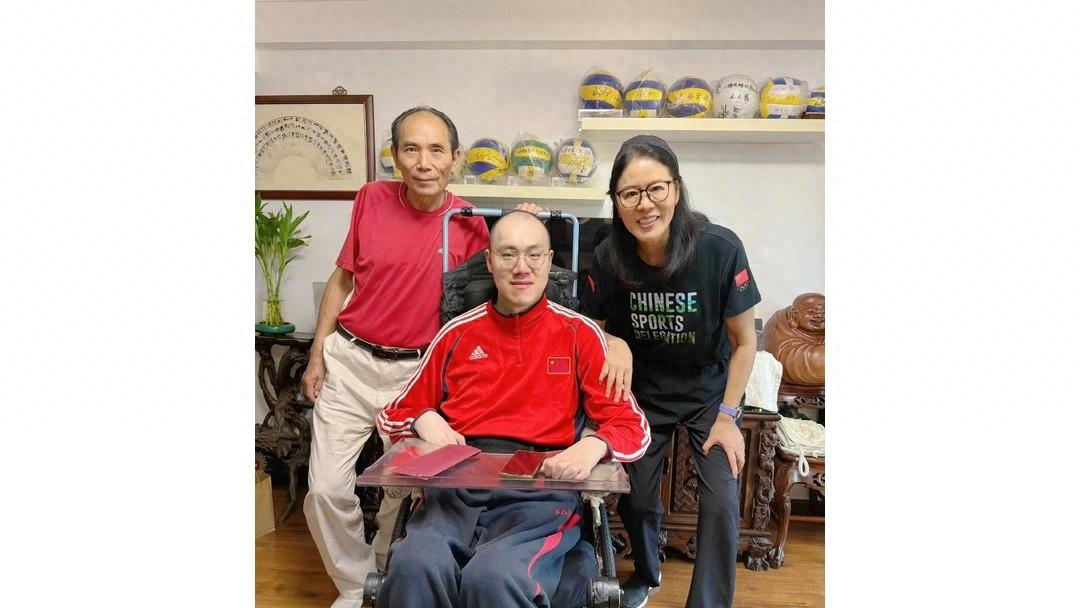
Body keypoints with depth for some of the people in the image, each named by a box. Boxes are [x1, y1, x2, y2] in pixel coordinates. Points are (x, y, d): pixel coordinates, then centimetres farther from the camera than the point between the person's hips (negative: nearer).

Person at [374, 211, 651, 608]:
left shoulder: (579, 333, 9)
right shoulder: (458, 333, 15)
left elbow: (631, 426, 6)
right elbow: (394, 415, 22)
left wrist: (592, 447, -17)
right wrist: (425, 420, -2)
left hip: (541, 489, -1)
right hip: (456, 485, 2)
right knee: (414, 567, -31)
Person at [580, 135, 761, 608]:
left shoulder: (719, 249, -25)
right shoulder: (608, 258, -19)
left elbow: (744, 341, -12)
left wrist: (727, 416, -12)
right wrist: (613, 345, -23)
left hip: (710, 390, -1)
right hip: (642, 392, 2)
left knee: (721, 503, -13)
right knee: (634, 496, 6)